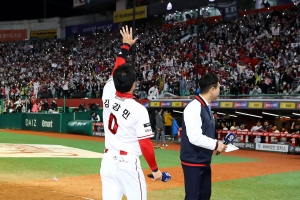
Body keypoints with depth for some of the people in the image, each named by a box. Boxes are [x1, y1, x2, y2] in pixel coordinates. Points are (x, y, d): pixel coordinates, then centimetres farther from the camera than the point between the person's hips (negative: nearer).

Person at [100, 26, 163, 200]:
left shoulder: (107, 95, -2)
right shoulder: (138, 110, -15)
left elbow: (116, 71, 15)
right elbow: (145, 144, -13)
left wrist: (126, 46, 27)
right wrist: (155, 169, -2)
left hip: (108, 161, 6)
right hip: (128, 164, -5)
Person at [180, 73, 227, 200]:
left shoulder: (206, 107, 12)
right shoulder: (194, 107, -20)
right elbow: (195, 137, -27)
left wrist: (217, 144, 3)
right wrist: (216, 145, -19)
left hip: (204, 161, 10)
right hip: (193, 161, -10)